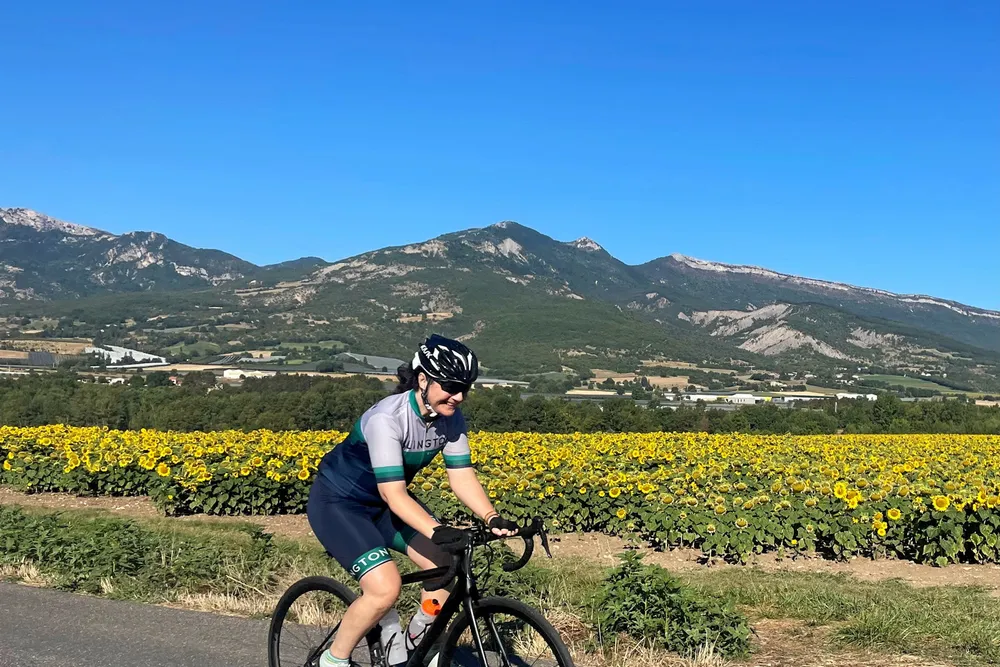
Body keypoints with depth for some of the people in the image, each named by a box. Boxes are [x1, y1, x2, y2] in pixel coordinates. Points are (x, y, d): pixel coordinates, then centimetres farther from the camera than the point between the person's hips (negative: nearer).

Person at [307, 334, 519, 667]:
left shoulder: (451, 419, -12)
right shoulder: (387, 418, -33)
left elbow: (462, 475, -13)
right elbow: (393, 494, -37)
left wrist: (492, 518, -29)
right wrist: (436, 531, -49)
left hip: (381, 502, 7)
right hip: (337, 501, -7)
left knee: (446, 564, -6)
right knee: (386, 588, -23)